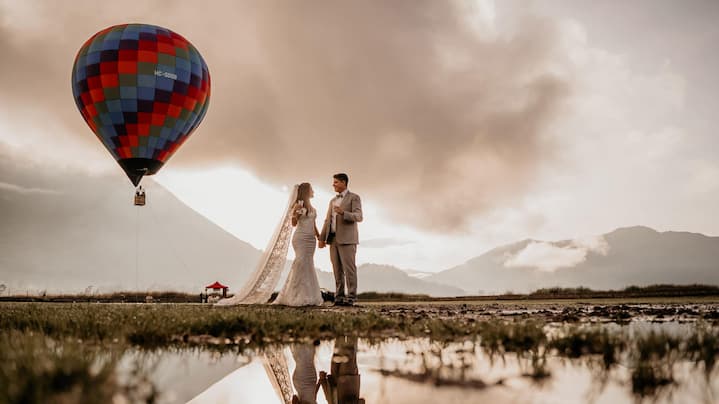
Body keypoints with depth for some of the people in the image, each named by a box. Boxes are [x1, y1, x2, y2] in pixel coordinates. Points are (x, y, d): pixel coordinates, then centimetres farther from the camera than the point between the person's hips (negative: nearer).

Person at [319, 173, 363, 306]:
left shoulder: (354, 198, -1)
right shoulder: (333, 201, 20)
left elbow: (358, 217, -14)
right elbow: (327, 220, 18)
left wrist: (343, 213, -29)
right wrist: (322, 238, 9)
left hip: (347, 239, -6)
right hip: (333, 239, 6)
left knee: (349, 269, -8)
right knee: (337, 270, 4)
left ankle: (351, 297, -6)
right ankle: (339, 297, 7)